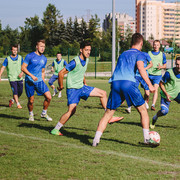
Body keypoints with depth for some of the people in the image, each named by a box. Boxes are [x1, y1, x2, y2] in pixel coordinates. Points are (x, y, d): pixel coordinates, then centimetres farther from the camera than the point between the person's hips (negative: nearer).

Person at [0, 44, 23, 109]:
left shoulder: (20, 58, 4)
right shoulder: (7, 59, -2)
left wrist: (22, 73, -11)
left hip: (19, 78, 3)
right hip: (12, 78, -3)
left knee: (20, 91, 7)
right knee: (15, 91, -10)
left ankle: (12, 100, 30)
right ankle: (18, 104, 0)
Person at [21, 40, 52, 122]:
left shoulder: (44, 59, 11)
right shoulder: (30, 56, -6)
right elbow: (23, 68, -8)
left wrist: (43, 81, 15)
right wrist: (31, 75, -19)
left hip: (39, 81, 4)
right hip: (29, 81, -4)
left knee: (48, 97, -9)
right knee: (31, 100, 0)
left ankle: (44, 113, 11)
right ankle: (31, 114, 27)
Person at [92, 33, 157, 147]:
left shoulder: (123, 54, 31)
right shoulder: (139, 54, 13)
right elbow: (140, 67, -6)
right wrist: (150, 85, -9)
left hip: (115, 82, 5)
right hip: (128, 83, -4)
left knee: (108, 113, 8)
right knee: (143, 110, 9)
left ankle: (96, 139, -2)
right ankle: (147, 138, 4)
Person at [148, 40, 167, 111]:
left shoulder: (162, 55, 8)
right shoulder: (148, 53, 7)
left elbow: (165, 65, 12)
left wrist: (161, 67, -9)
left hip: (157, 75, -1)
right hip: (149, 74, 1)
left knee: (155, 89, -16)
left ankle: (153, 105, -23)